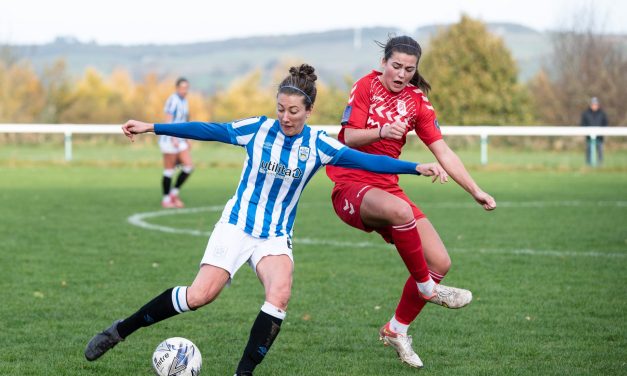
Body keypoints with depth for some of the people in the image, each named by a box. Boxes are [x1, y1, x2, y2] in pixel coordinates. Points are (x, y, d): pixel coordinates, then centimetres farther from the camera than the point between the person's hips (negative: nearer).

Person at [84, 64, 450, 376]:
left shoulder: (318, 145, -4)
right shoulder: (258, 129, -6)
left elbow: (367, 160, -10)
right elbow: (206, 130, -2)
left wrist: (417, 167, -21)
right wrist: (151, 128, -3)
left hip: (276, 237, 2)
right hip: (236, 225, -2)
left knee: (280, 294, -28)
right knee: (199, 296, -16)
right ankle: (121, 329, 2)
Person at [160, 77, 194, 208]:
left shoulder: (184, 101, 13)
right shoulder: (173, 100, -13)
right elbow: (168, 121, -18)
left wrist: (186, 140, 20)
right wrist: (174, 138, -23)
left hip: (180, 140, 8)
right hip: (169, 139, -8)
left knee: (189, 166, 1)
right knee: (169, 170, -3)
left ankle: (174, 193, 13)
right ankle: (166, 199, 7)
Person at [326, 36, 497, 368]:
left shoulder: (417, 101, 8)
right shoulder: (367, 86, -4)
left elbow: (443, 153, 7)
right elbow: (350, 137, -14)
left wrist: (476, 192, 0)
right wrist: (380, 132, -34)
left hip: (386, 188, 6)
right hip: (350, 187, -6)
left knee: (440, 262, -5)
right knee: (400, 209, -40)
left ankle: (396, 331, 14)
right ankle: (426, 288, -20)